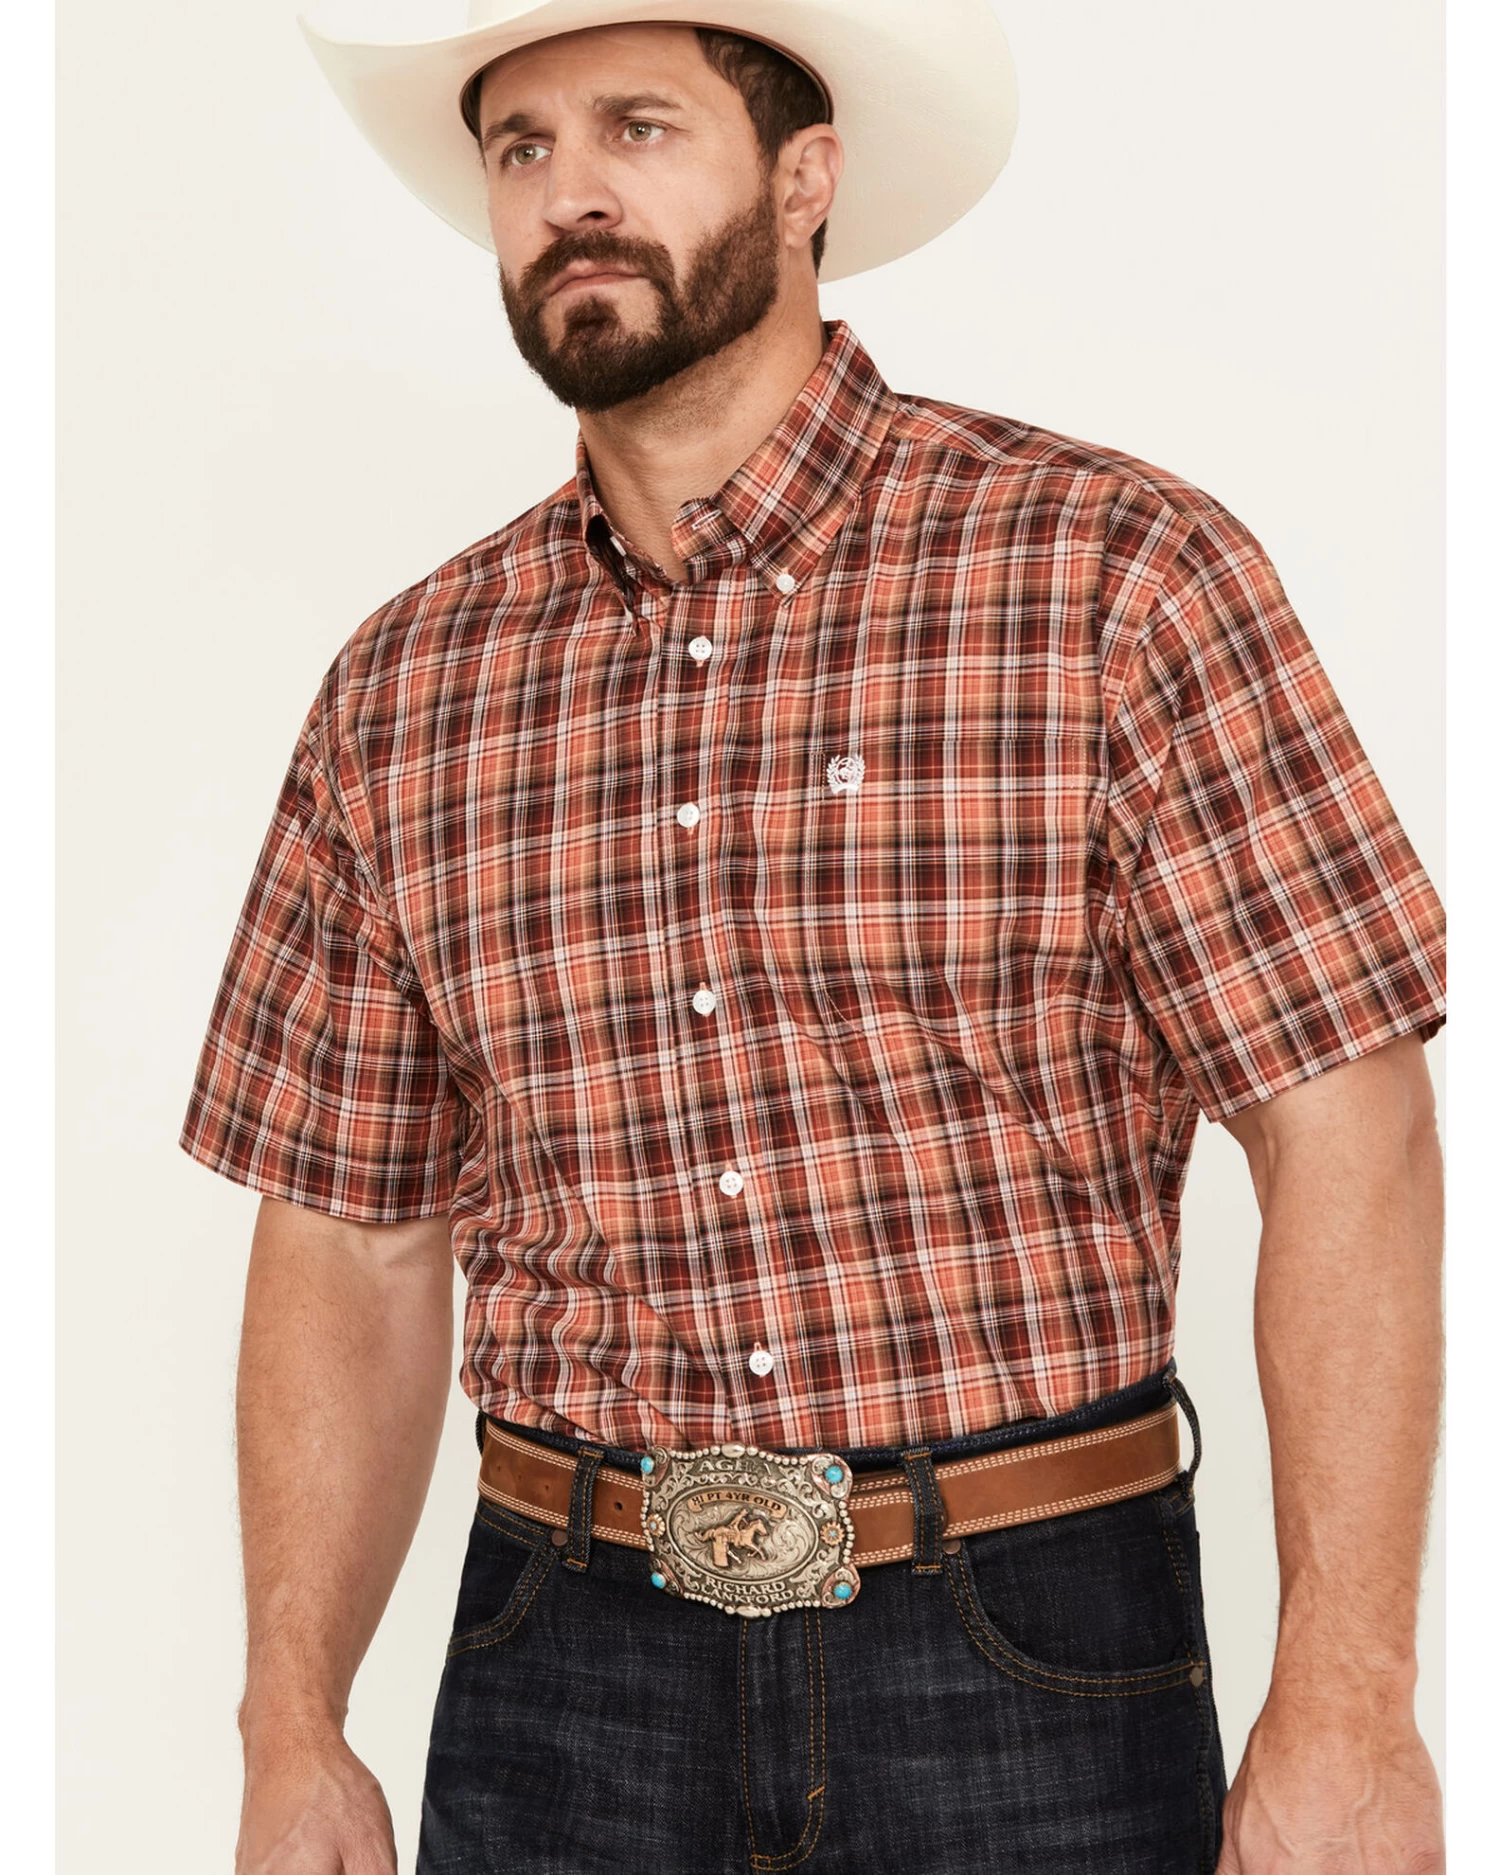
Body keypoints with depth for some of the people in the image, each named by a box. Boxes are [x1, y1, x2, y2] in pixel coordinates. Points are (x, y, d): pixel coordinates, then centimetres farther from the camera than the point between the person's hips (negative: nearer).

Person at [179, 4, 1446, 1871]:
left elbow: (1347, 1136, -10)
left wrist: (1345, 1709, -15)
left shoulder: (1114, 574, -7)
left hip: (1027, 1666, -3)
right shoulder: (402, 688, 4)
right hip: (562, 1673, 3)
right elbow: (347, 1238, 9)